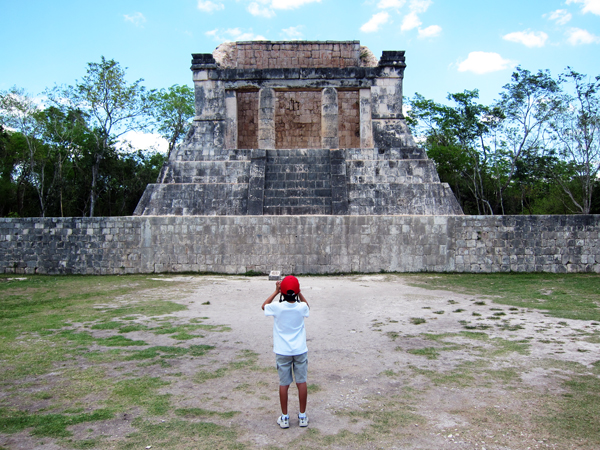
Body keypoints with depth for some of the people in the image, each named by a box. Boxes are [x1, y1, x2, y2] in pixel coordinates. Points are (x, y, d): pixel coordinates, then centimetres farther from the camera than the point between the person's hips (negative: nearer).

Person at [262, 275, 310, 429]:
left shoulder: (277, 307, -13)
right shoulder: (301, 307, -9)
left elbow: (264, 306, 10)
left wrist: (276, 292, 9)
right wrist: (299, 292, 11)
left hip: (282, 352, -1)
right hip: (300, 351, 1)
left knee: (284, 384, 8)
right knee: (301, 382, 10)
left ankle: (284, 417, 16)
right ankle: (302, 416, 19)